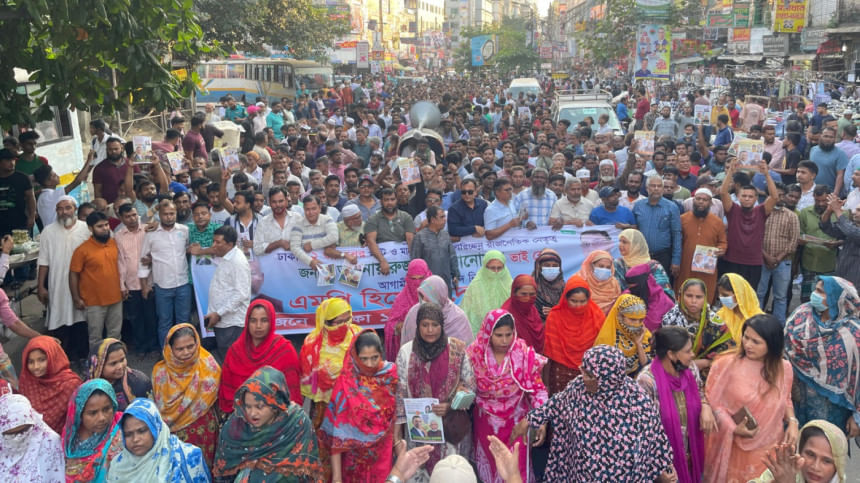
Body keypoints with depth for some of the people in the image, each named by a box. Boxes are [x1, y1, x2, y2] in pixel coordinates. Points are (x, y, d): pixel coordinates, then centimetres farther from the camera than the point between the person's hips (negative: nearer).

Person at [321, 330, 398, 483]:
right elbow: (337, 431, -16)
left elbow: (398, 413, 3)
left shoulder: (391, 374, -9)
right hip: (353, 456, -2)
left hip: (383, 454, 2)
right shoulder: (346, 383, -16)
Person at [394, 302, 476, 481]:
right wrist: (397, 431, 0)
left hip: (452, 426, 0)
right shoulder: (406, 351, -2)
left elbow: (470, 387, 1)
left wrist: (450, 406, -15)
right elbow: (400, 393, 2)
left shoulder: (457, 349, -4)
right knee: (418, 472, 3)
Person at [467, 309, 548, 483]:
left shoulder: (524, 352, -15)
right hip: (486, 422, 1)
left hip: (516, 421, -1)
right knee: (489, 465, 18)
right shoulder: (475, 353, -12)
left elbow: (537, 389, -9)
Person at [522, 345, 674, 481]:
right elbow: (555, 405, 5)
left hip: (625, 477, -3)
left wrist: (666, 466, -2)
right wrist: (528, 421, 12)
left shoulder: (638, 402, -25)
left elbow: (655, 440, -12)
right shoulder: (578, 388, -14)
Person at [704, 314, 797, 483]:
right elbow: (712, 400, -10)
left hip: (771, 448, 3)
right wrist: (733, 428, -20)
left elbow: (786, 400, 14)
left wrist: (792, 422, -4)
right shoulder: (727, 364, -15)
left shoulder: (784, 367, -2)